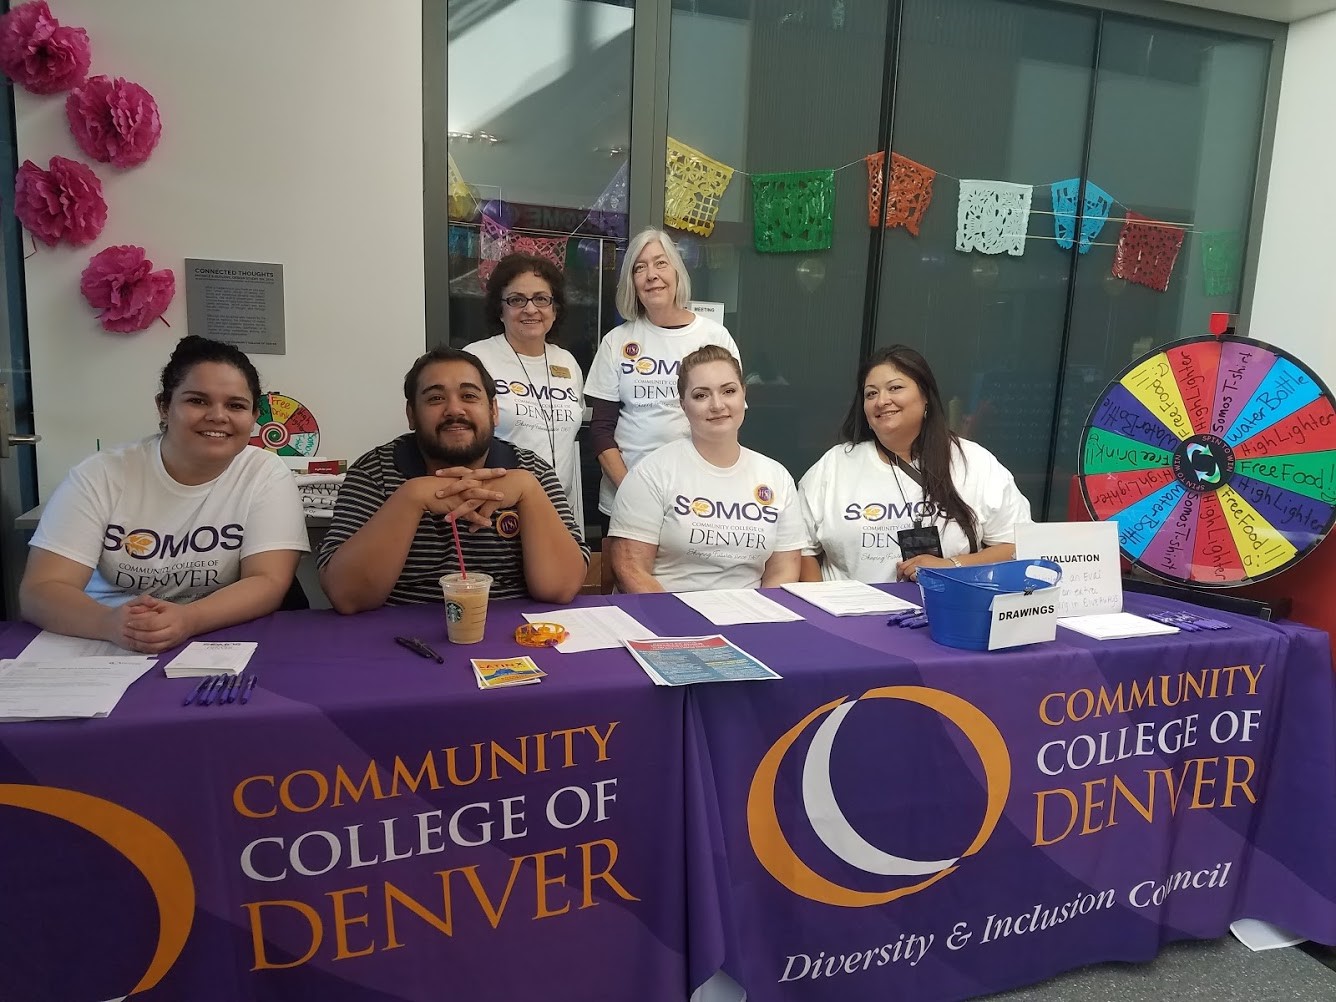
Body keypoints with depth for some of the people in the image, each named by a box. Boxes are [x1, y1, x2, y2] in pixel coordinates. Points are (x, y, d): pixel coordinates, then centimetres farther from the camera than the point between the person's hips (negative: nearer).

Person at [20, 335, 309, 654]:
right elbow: (40, 591, -11)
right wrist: (110, 623, -31)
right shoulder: (100, 475, -5)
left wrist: (188, 620, -31)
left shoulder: (268, 476, -6)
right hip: (105, 650, 1)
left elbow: (269, 583, -13)